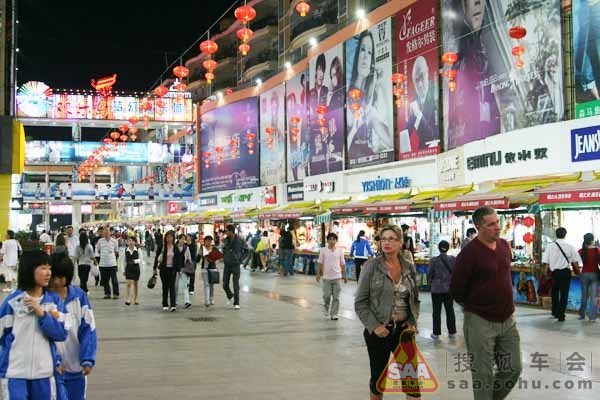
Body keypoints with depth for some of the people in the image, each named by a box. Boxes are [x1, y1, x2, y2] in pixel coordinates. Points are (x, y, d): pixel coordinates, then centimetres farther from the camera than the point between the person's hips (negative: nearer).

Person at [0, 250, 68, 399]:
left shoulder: (54, 300, 1)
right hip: (15, 371, -3)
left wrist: (42, 313, -14)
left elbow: (61, 334, -6)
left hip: (44, 370, 3)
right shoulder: (12, 301, -7)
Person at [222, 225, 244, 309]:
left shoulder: (239, 240, -9)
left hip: (235, 265, -4)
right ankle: (230, 295, 34)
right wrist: (224, 258, 0)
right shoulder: (226, 240, 3)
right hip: (227, 265, 4)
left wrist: (239, 259, -5)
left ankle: (236, 303, 5)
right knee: (225, 285, 6)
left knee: (236, 285, -3)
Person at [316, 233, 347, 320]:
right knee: (327, 296, 3)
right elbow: (320, 263, 3)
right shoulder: (323, 250, -1)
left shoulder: (340, 250, 2)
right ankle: (326, 310, 28)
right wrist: (318, 274, 1)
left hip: (337, 277, 1)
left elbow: (342, 264, 6)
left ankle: (334, 314, 6)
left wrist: (345, 275, 6)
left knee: (336, 297, 0)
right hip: (326, 277, -1)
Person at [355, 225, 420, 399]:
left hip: (403, 329, 3)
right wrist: (374, 326, -14)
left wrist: (413, 322, 1)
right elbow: (360, 303, -6)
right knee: (379, 376, 9)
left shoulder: (409, 267, 4)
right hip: (378, 331, -3)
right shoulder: (371, 266, -7)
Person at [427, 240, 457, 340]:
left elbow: (429, 274, -7)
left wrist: (430, 283, 11)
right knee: (450, 310, 14)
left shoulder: (434, 260, -13)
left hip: (436, 288, -2)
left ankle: (436, 333, 10)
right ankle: (452, 332, 19)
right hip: (449, 288, 2)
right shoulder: (453, 259, -7)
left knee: (437, 311, 6)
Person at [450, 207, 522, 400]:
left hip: (507, 320, 6)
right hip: (480, 322, -6)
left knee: (514, 369, 12)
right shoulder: (469, 253, -17)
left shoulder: (504, 245, 4)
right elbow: (456, 290, -13)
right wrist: (475, 307, 1)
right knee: (483, 374, 4)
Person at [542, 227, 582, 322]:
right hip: (565, 272, -2)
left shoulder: (550, 246, -4)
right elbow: (575, 261, -2)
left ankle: (555, 312, 33)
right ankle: (561, 315, -1)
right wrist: (578, 271, 12)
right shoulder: (570, 247, -4)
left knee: (555, 293, 20)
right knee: (564, 294, 4)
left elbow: (545, 261, -5)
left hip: (554, 272, 2)